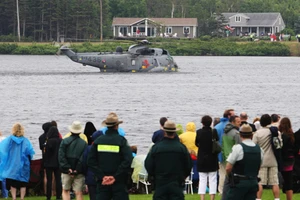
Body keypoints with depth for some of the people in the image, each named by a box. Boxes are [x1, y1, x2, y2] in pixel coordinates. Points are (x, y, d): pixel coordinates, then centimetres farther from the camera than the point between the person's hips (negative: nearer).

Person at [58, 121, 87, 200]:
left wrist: (67, 168, -9)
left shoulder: (65, 141, -3)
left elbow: (61, 156, -8)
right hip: (79, 172, 0)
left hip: (67, 171, 0)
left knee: (65, 191, 13)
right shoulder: (84, 143, -1)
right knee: (78, 193, 1)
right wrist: (77, 170, -8)